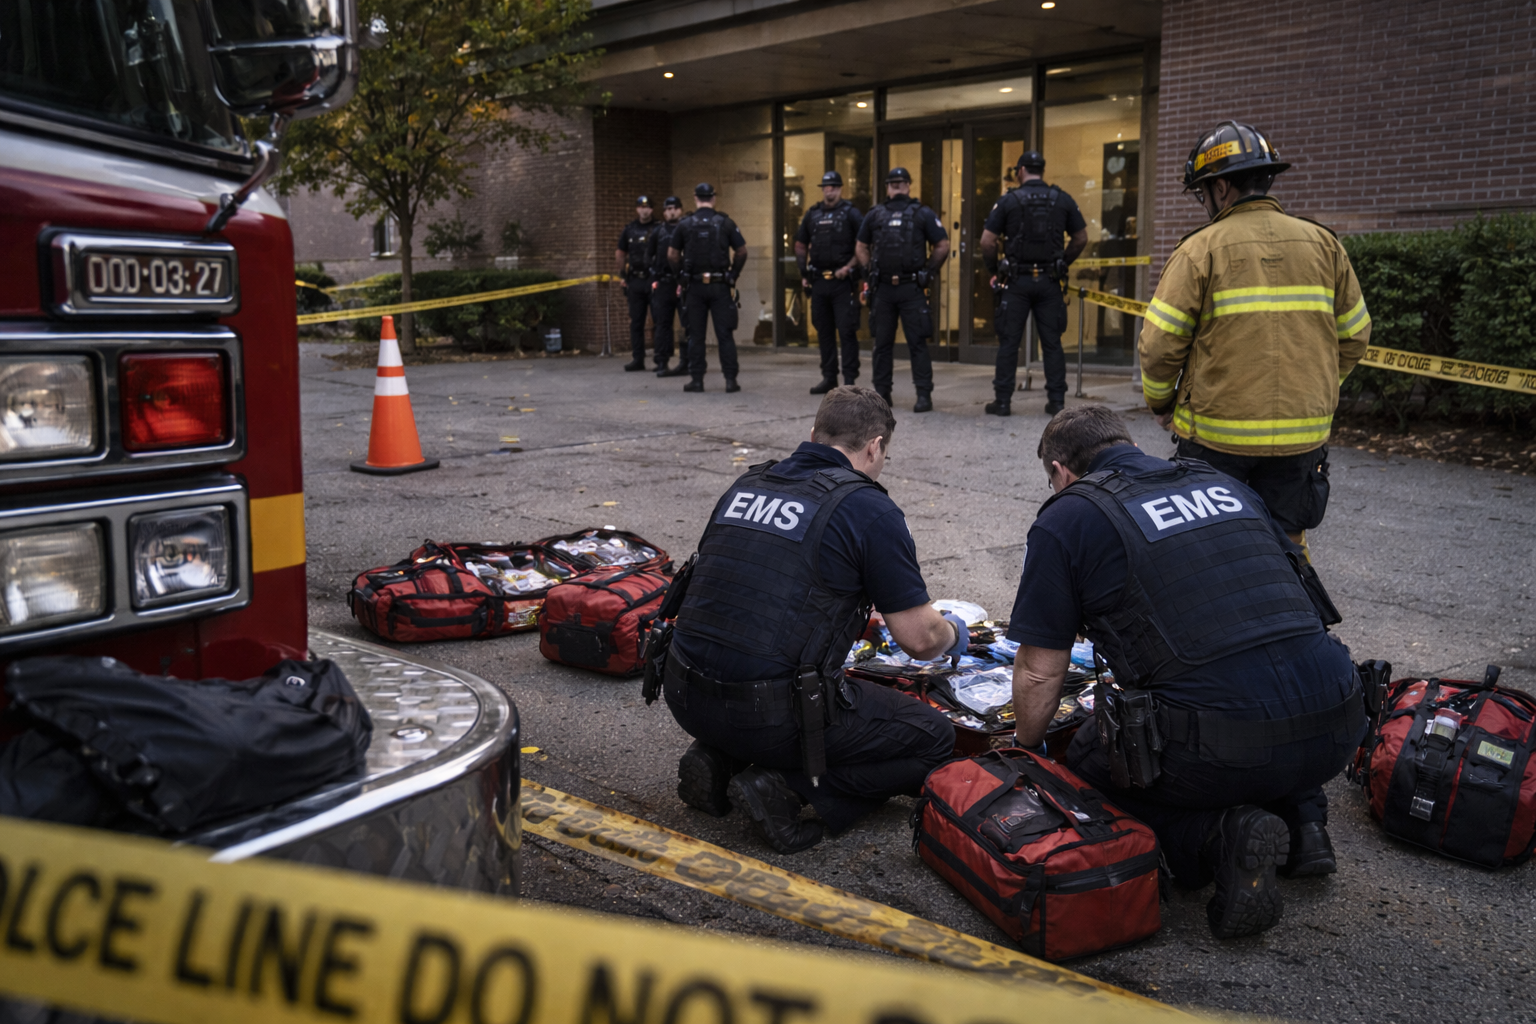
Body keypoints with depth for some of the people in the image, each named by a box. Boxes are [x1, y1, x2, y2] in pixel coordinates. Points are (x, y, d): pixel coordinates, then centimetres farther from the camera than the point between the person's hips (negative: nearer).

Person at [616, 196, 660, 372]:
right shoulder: (629, 230, 11)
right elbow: (620, 253, 17)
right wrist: (621, 276, 8)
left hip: (655, 280, -4)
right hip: (635, 280, 4)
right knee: (636, 321, 6)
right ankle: (637, 359, 11)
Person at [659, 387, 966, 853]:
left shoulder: (745, 485, 13)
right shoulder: (868, 508, -6)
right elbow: (918, 639, -3)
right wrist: (954, 635, 21)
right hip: (769, 715, -7)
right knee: (933, 737, 11)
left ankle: (717, 758, 13)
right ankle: (785, 788, -5)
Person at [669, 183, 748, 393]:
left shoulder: (685, 224, 1)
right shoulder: (726, 223, 0)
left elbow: (672, 255, 1)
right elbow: (742, 251, 0)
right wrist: (734, 273, 11)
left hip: (694, 286, 0)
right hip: (720, 286, 0)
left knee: (695, 335, 6)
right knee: (725, 334, 1)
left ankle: (696, 379, 6)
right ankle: (730, 380, -2)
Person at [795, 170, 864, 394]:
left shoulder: (851, 213, -2)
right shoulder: (812, 214, 12)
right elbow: (800, 246, 20)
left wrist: (848, 267, -13)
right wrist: (803, 274, 11)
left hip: (843, 282, -5)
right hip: (818, 282, 5)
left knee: (847, 331, -6)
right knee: (824, 331, 10)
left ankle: (849, 380, -3)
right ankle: (828, 378, 18)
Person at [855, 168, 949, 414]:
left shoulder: (923, 214, 3)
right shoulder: (875, 215, 11)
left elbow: (943, 246, 5)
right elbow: (862, 247, 20)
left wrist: (927, 272, 2)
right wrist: (871, 272, 10)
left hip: (912, 289, -3)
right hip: (882, 289, 3)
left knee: (917, 342, -4)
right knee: (882, 342, 8)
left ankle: (924, 395, -3)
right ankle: (882, 393, 17)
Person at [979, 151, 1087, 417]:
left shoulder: (1008, 201, -3)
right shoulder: (1063, 200, 5)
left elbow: (987, 241, -7)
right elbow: (1081, 238, 9)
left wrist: (994, 270, 6)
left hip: (1016, 281, -2)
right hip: (1050, 283, 2)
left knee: (1009, 342, 3)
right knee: (1052, 343, 6)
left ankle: (1003, 401, 4)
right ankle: (1057, 401, 7)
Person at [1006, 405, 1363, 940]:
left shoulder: (1066, 519, 4)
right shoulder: (1227, 487, 22)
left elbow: (1040, 673, 6)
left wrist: (1027, 752, 27)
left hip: (1225, 747, -6)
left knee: (1089, 761, 21)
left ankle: (1218, 834, -2)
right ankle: (1300, 816, 16)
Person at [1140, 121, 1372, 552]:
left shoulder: (1200, 249, -9)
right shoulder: (1322, 244, 5)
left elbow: (1161, 343, -11)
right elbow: (1353, 335, 10)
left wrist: (1160, 403, 6)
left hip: (1217, 435, -4)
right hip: (1301, 435, 4)